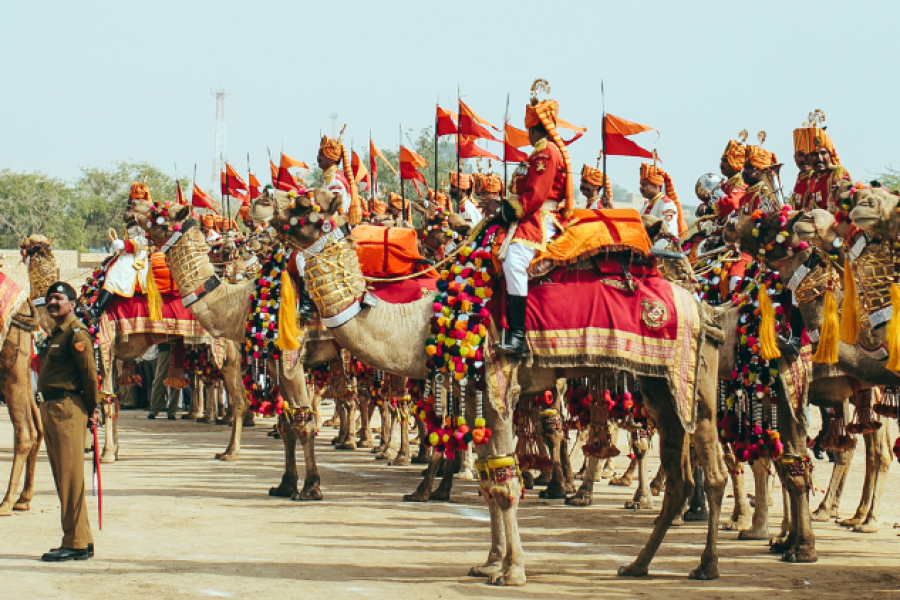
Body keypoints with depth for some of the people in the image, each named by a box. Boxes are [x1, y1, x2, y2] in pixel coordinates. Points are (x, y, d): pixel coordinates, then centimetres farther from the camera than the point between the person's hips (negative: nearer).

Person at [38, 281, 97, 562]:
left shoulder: (76, 334, -10)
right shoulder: (56, 334, 19)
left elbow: (90, 373, -13)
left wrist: (90, 410, -5)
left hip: (67, 409, -10)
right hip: (50, 408, 10)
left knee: (70, 477, -8)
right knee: (63, 478, 13)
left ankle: (76, 544, -5)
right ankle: (81, 539, 20)